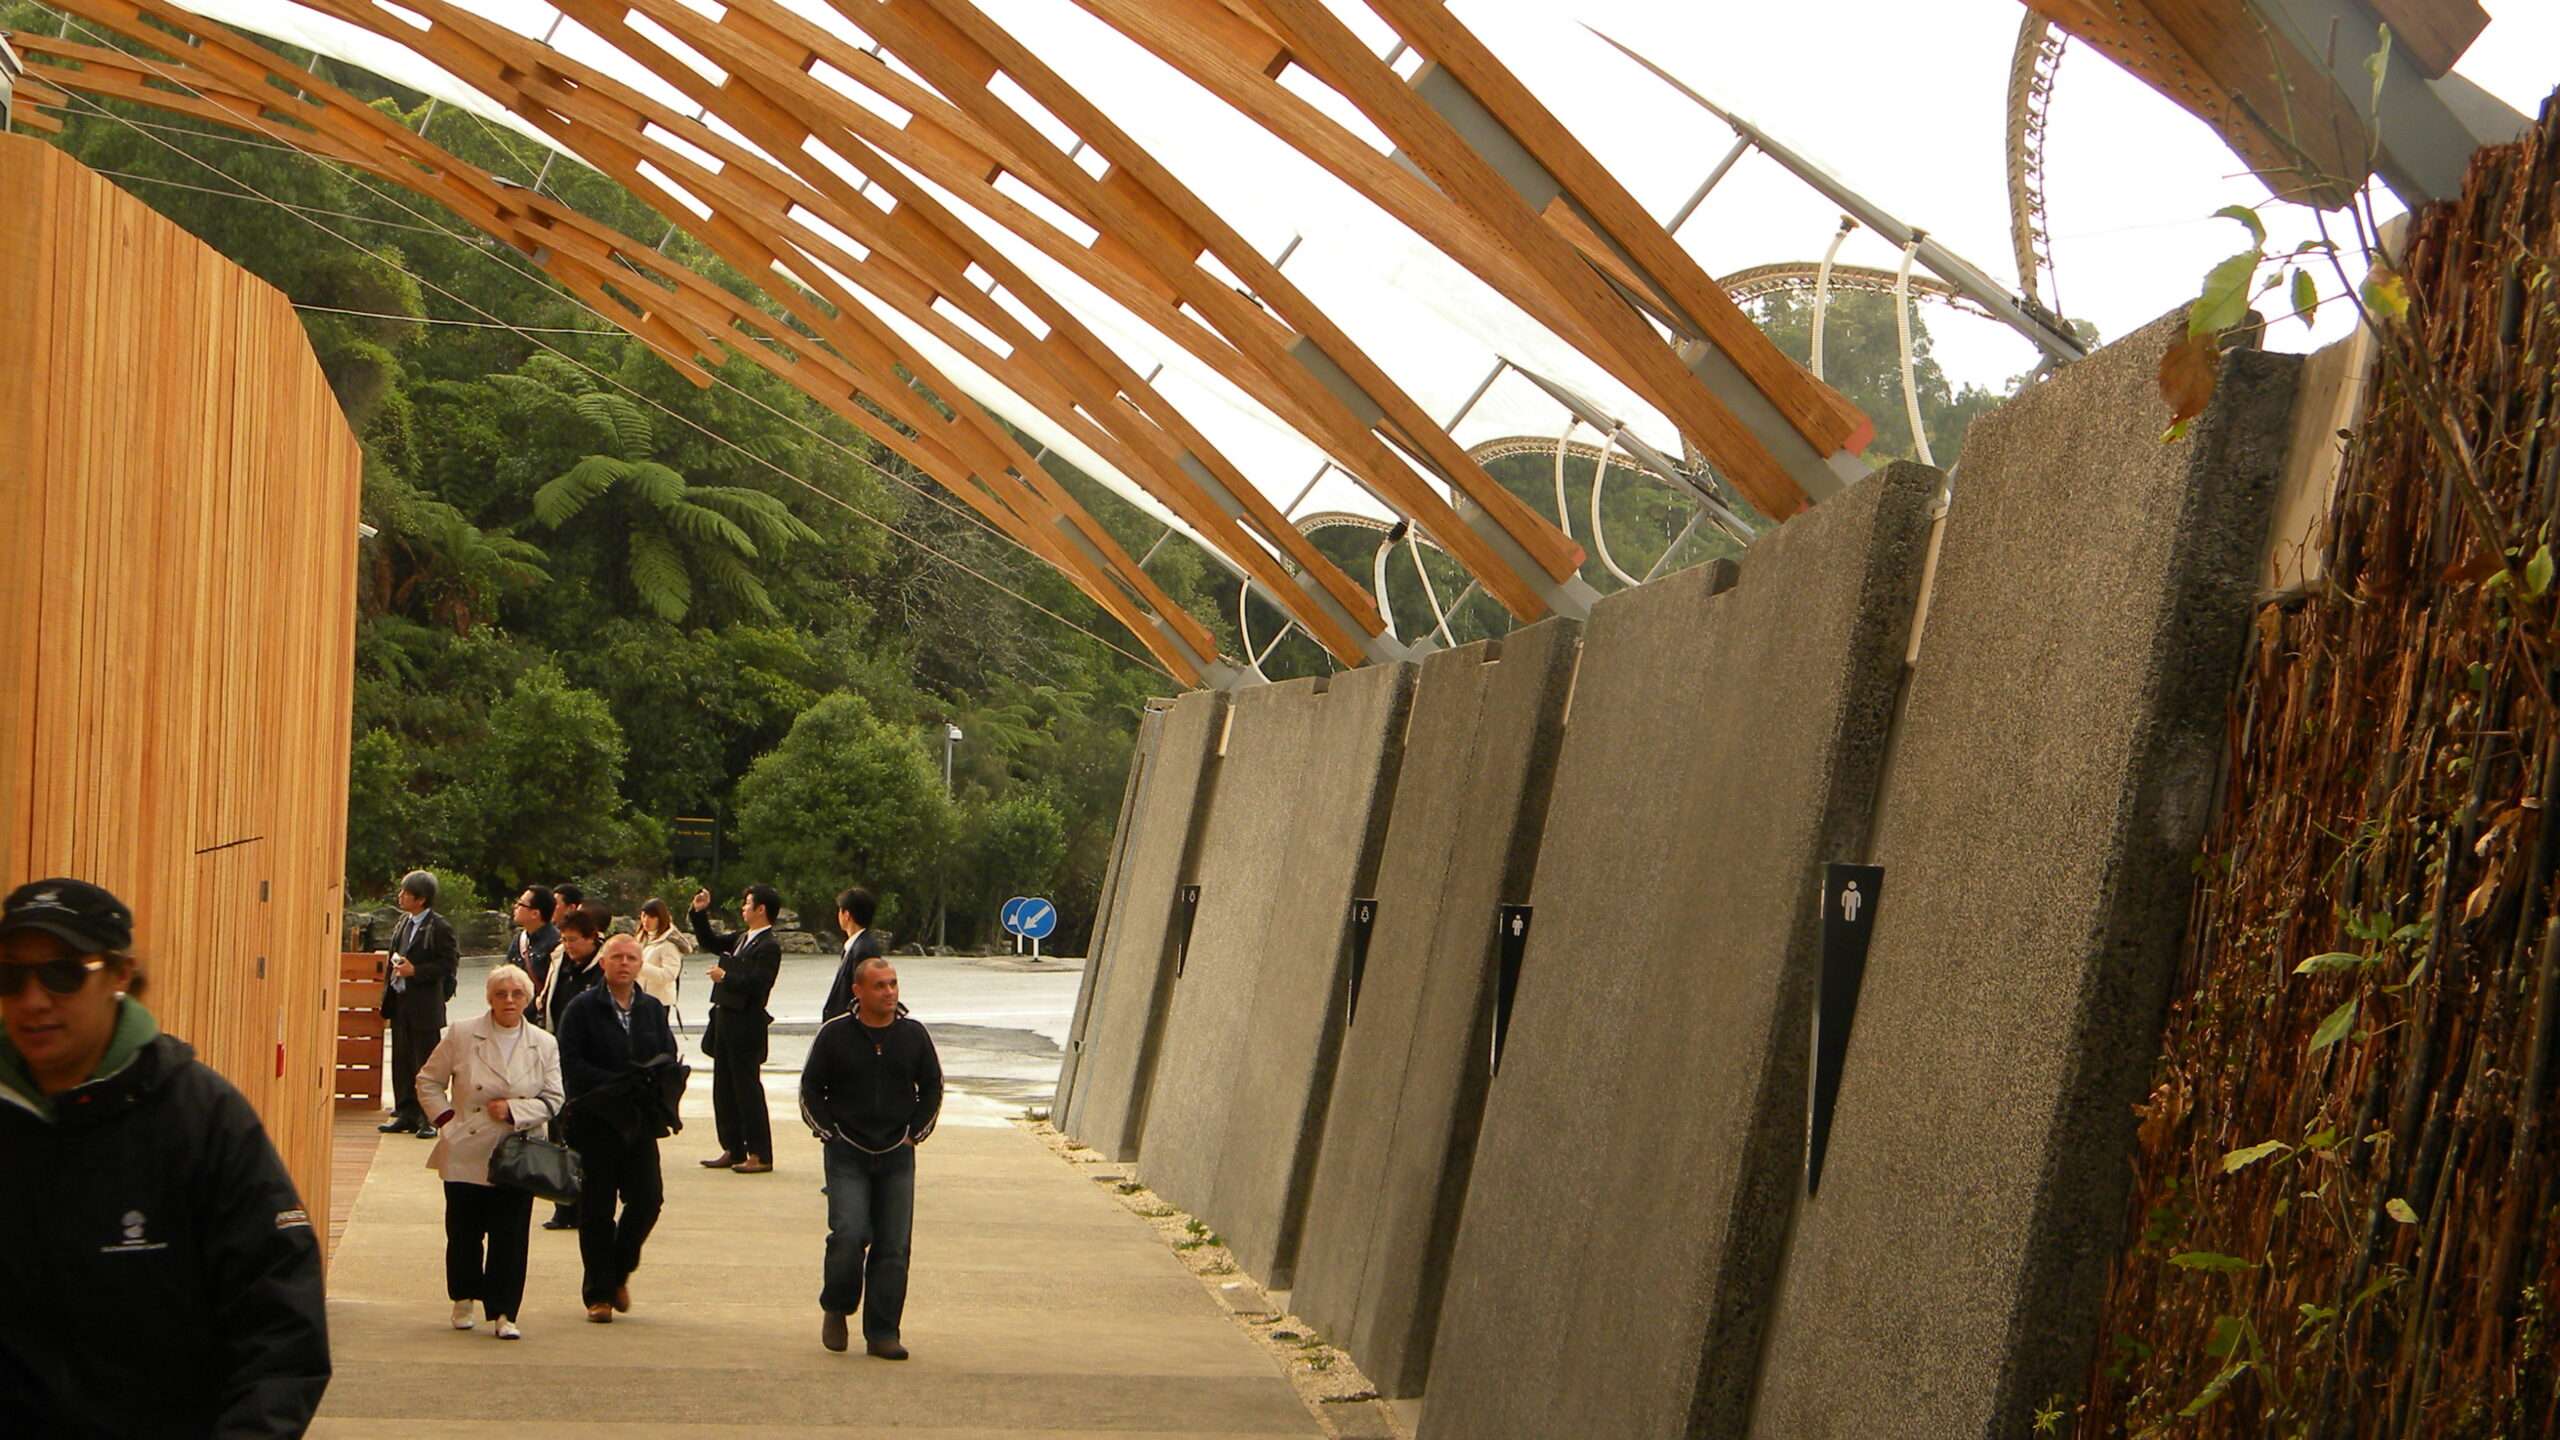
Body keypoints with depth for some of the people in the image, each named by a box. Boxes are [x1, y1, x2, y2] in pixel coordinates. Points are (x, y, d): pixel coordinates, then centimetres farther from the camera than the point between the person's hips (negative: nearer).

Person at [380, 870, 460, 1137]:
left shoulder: (439, 928, -12)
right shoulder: (404, 922, 12)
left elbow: (449, 965, -13)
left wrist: (415, 971, -19)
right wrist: (387, 1003, 15)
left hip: (425, 1006, -8)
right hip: (400, 1002, 8)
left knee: (426, 1064, -2)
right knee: (402, 1061, 12)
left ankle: (429, 1120, 4)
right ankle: (406, 1113, 20)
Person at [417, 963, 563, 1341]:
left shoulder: (545, 1046, 3)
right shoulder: (461, 1035, 0)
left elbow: (553, 1100, 3)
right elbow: (428, 1081, 9)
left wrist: (514, 1110, -12)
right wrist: (445, 1118, -3)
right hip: (466, 1154, 0)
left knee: (510, 1236, -5)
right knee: (463, 1231, 7)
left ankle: (503, 1313, 2)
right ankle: (463, 1300, 28)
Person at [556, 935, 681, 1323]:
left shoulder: (653, 1009, 12)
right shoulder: (582, 1008, -2)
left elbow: (669, 1058, 9)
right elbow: (570, 1063, -9)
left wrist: (648, 1080, -12)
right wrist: (613, 1083, -19)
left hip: (639, 1120, 3)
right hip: (595, 1120, -3)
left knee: (648, 1199, -4)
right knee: (596, 1209, 1)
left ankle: (618, 1272, 20)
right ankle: (599, 1294, 10)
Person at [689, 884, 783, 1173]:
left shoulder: (768, 947, -14)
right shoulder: (741, 939, 14)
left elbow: (756, 984, -25)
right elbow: (710, 942, 27)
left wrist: (725, 977, -19)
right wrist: (700, 913, 16)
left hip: (746, 1027, -9)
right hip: (726, 1022, 9)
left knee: (748, 1090, -5)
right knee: (724, 1089, 14)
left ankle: (760, 1155, 1)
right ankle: (733, 1150, 21)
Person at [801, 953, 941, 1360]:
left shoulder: (914, 1034, 5)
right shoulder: (834, 1034, -2)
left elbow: (932, 1087, 16)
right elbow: (810, 1089, 7)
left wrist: (917, 1132, 7)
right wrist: (828, 1132, -2)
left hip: (897, 1156, 3)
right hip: (847, 1155, -2)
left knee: (893, 1246, 0)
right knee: (849, 1235, -15)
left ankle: (882, 1333, 7)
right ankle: (835, 1309, 11)